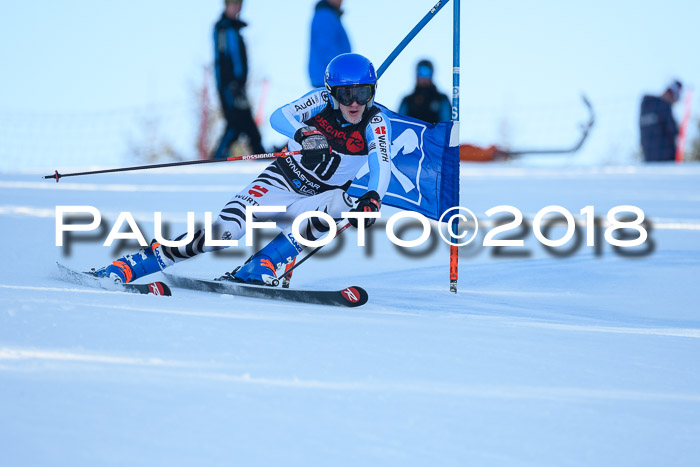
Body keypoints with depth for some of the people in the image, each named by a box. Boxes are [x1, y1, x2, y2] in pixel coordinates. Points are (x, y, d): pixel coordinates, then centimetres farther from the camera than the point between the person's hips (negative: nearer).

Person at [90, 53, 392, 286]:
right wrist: (303, 133, -47)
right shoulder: (321, 101, -12)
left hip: (317, 198, 1)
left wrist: (373, 197, -44)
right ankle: (123, 268, -19)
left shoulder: (376, 123, -11)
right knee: (224, 231, -22)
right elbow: (279, 117, -27)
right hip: (280, 181, -1)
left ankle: (252, 273, -34)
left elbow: (382, 165, -24)